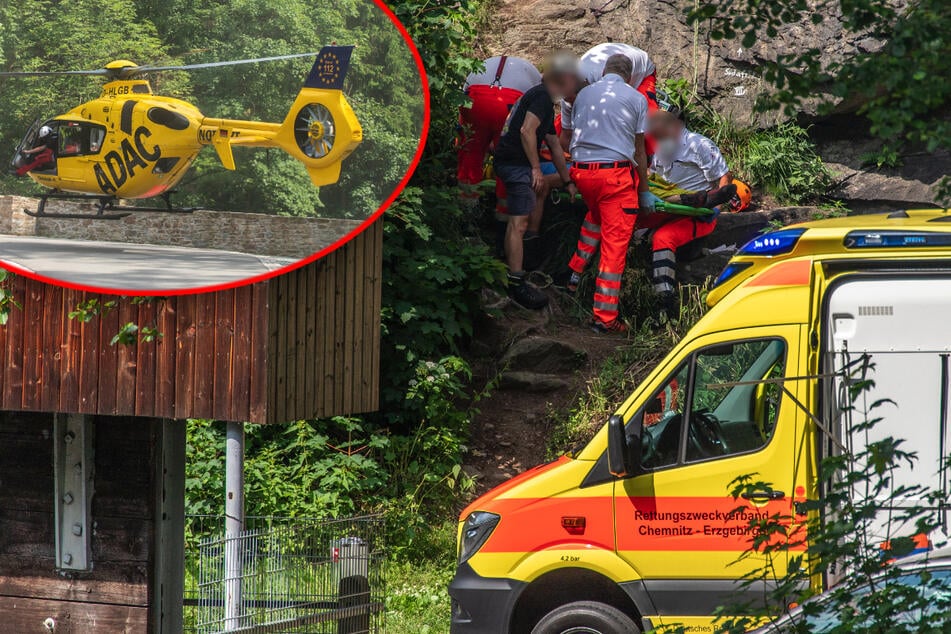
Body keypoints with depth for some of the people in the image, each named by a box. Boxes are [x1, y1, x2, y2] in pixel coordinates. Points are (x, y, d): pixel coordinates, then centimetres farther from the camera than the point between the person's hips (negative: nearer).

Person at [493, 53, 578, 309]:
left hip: (512, 162, 10)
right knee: (518, 223, -13)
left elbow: (555, 147, 29)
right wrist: (536, 168, -17)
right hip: (515, 162, -10)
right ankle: (516, 283, -17)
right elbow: (527, 130, -20)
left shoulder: (544, 99, 24)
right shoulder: (542, 96, -7)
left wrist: (568, 182, 32)